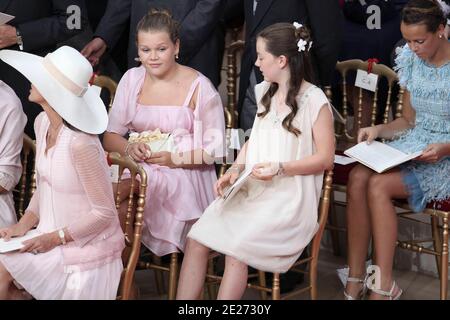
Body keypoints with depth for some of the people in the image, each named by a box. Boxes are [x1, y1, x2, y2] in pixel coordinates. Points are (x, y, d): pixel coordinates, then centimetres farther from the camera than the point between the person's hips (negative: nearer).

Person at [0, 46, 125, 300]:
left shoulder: (80, 143, -27)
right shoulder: (42, 123, -1)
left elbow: (104, 212, -19)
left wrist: (56, 237, -17)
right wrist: (24, 224, -2)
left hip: (85, 250, -7)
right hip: (51, 235, 7)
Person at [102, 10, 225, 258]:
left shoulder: (199, 87, -3)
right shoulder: (132, 79, 9)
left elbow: (214, 150, -3)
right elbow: (110, 137, 8)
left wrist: (174, 158, -17)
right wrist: (129, 148, -14)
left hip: (185, 177, -4)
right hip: (138, 169, 4)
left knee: (122, 189, -32)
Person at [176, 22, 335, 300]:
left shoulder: (314, 100, -8)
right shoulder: (265, 92, 15)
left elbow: (325, 159, -8)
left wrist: (280, 169, -18)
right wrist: (236, 168, 2)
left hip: (289, 198, -6)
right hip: (252, 190, 7)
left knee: (236, 249, -27)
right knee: (196, 240, -14)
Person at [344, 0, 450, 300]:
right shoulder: (412, 61, 7)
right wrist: (379, 129, -1)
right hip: (412, 147, 6)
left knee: (379, 185, -28)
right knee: (358, 177, -24)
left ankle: (384, 286, -21)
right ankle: (355, 281, -21)